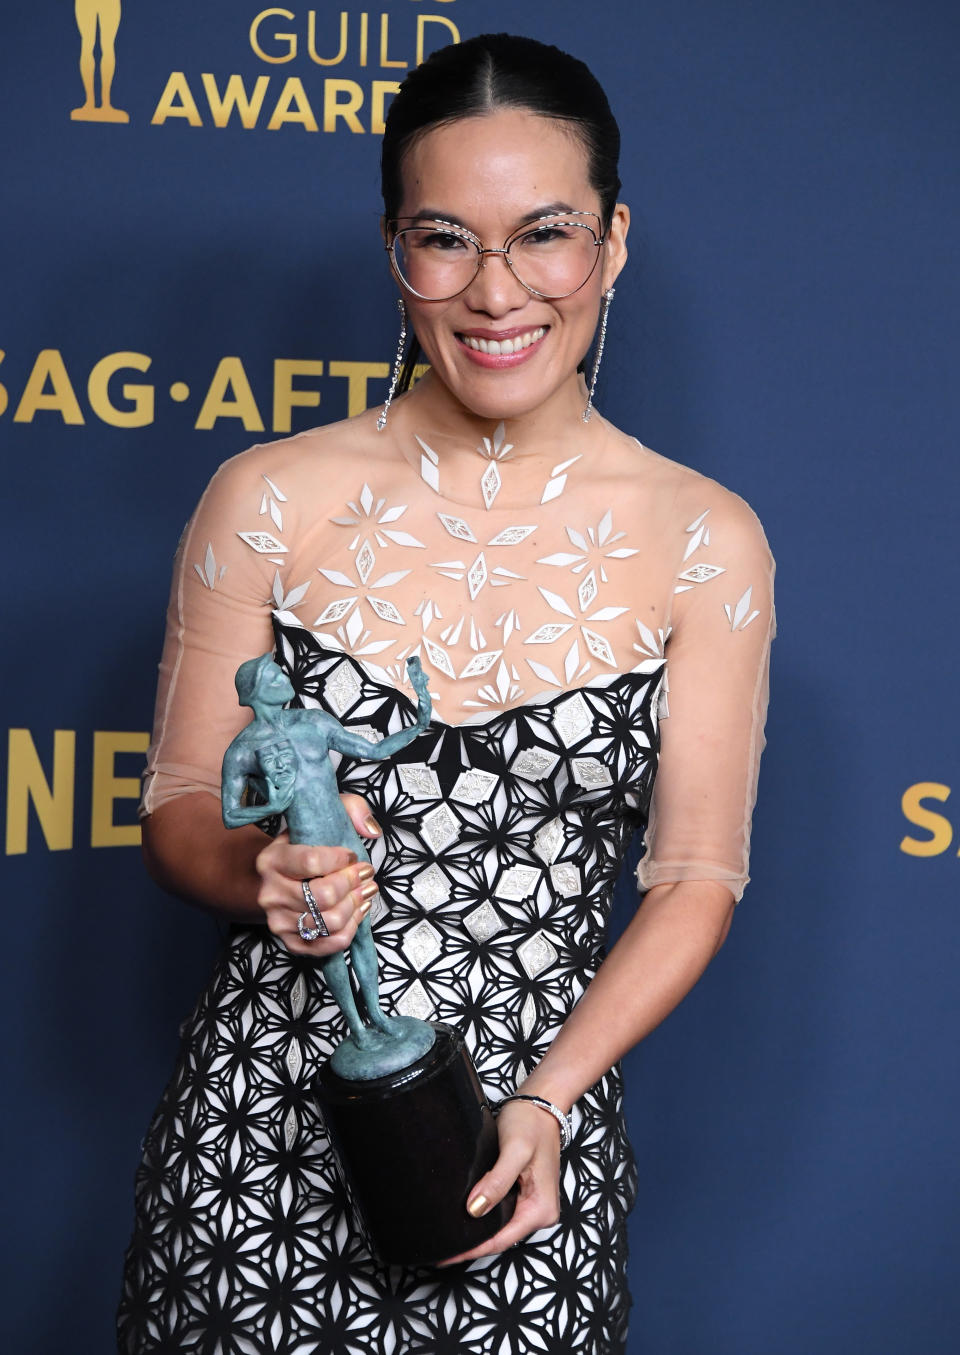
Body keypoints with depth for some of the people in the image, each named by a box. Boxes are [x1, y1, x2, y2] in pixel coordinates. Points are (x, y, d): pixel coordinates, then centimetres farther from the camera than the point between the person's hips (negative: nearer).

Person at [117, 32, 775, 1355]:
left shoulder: (705, 542, -1)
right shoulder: (270, 501, -1)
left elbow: (697, 876, 1)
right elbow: (179, 815, 5)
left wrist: (544, 1100, -12)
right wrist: (268, 875, -17)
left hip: (538, 1133, 0)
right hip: (264, 1110, 0)